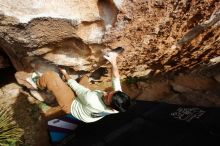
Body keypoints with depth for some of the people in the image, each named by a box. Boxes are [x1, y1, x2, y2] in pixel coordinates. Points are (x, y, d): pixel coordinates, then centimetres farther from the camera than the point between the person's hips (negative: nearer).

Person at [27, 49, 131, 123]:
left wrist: (65, 73, -10)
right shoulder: (118, 97, -29)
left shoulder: (91, 100, -44)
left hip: (71, 105, -6)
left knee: (49, 76, -11)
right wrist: (113, 61, -13)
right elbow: (116, 78, -13)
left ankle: (38, 84, 27)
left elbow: (74, 85, -27)